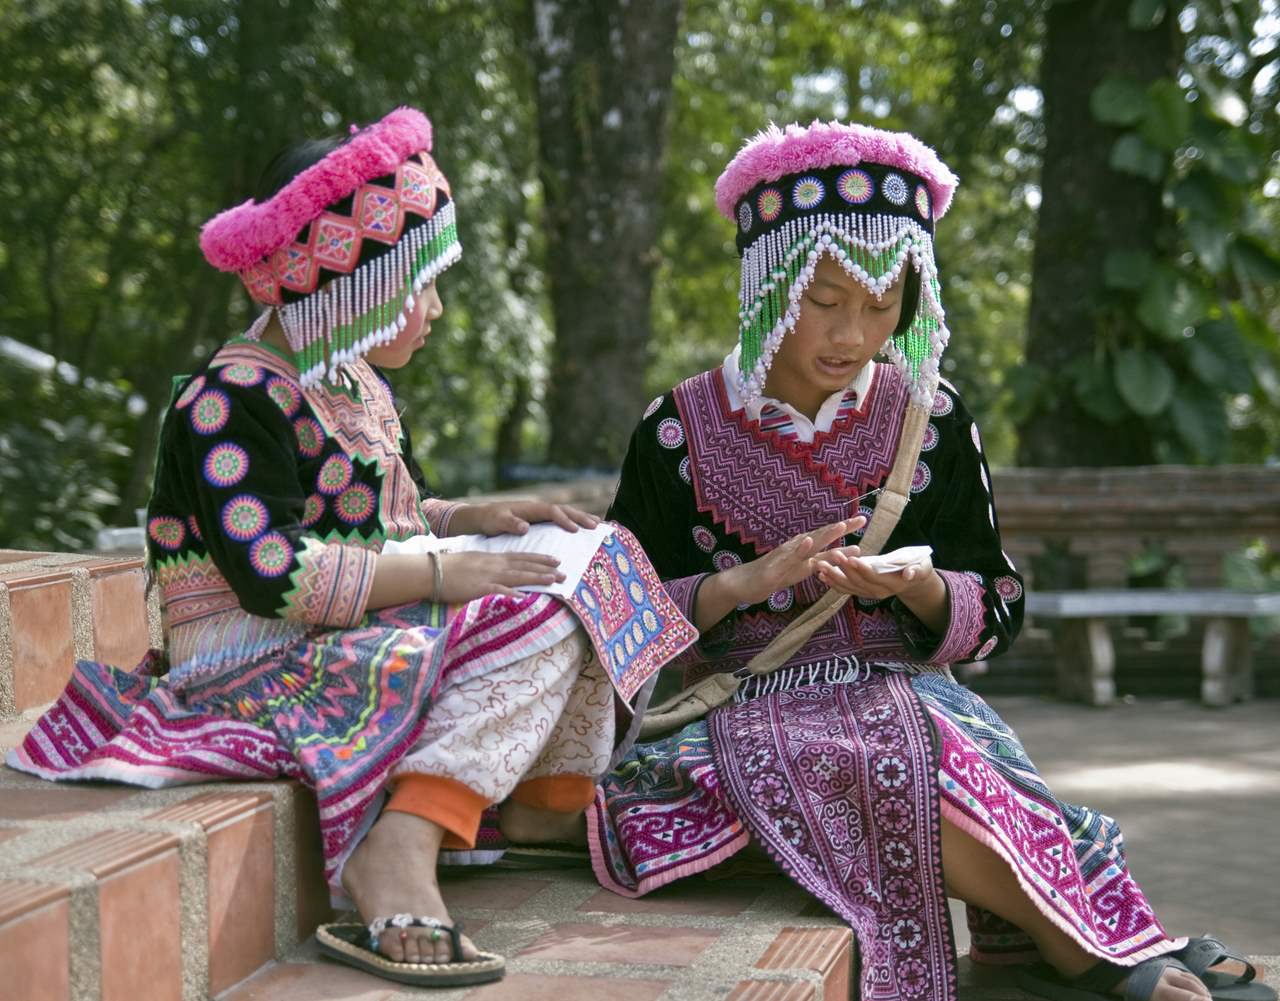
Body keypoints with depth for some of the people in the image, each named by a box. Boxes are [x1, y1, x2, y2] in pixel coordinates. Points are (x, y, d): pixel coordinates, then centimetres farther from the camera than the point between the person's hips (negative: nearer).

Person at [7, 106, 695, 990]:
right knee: (536, 629, -26)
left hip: (366, 642, 10)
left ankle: (551, 801, 0)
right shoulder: (235, 400, -17)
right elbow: (274, 578, -26)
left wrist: (479, 517, 7)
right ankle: (395, 860, -36)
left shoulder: (358, 385, 15)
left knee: (587, 578, 6)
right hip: (261, 667, -10)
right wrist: (446, 572, -24)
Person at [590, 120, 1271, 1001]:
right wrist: (746, 581, -16)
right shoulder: (679, 431, 3)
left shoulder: (931, 419, 7)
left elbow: (994, 614, 9)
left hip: (904, 694, 1)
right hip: (746, 709, -1)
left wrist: (920, 591, -15)